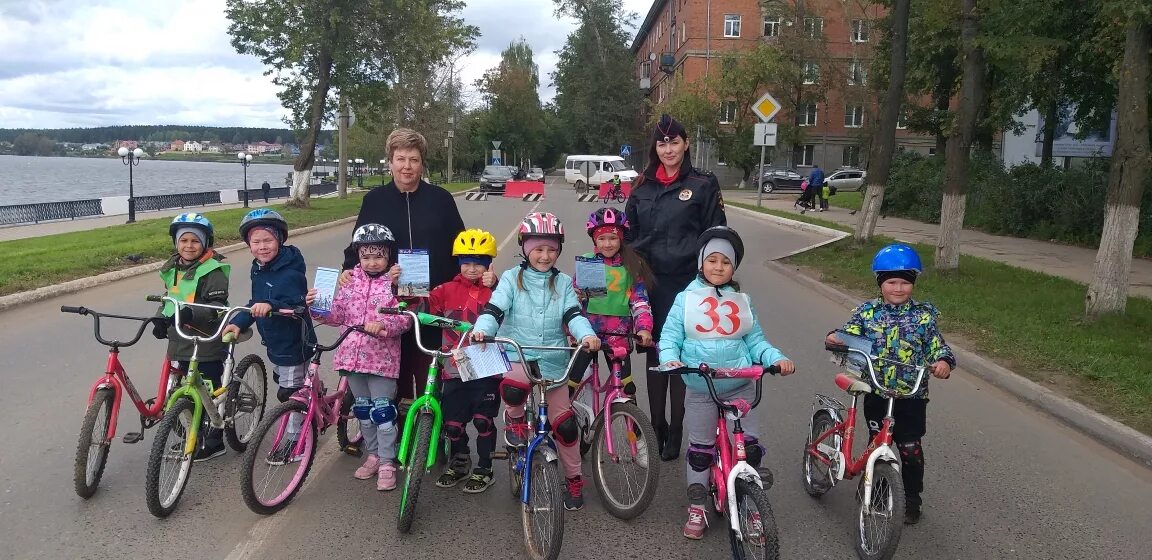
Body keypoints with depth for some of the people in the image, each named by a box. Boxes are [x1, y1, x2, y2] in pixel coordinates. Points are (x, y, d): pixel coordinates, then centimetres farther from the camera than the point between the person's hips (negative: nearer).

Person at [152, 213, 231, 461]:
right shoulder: (173, 269, 12)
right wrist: (161, 318, 6)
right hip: (180, 343, 7)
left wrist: (191, 313, -35)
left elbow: (217, 307, -20)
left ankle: (213, 442, 13)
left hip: (206, 345, -7)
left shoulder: (213, 271, -13)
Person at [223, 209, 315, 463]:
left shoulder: (290, 273, -25)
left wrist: (271, 306, -53)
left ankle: (294, 440, 18)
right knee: (283, 380, 25)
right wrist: (238, 323, -3)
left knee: (290, 393, 2)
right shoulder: (259, 269, 4)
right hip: (275, 342, 9)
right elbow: (256, 304, 10)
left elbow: (295, 307, -36)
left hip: (293, 344, -9)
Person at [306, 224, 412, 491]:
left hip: (382, 357, -5)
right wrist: (317, 307, -7)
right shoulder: (350, 281, 7)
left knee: (383, 411, -1)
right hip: (352, 355, 5)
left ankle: (387, 463, 11)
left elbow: (405, 318, -14)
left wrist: (383, 325, -30)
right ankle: (373, 455, 31)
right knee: (362, 409, 16)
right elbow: (337, 315, 9)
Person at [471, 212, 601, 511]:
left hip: (553, 363, 2)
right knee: (512, 388, -37)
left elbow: (573, 314, -4)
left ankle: (574, 480, 25)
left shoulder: (563, 283, 7)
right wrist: (481, 329, -32)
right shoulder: (512, 278, 1)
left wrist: (587, 335, -26)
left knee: (565, 424, 3)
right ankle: (514, 418, -1)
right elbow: (494, 309, -10)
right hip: (516, 357, -2)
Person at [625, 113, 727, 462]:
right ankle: (657, 430, 21)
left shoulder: (702, 184, 0)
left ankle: (675, 434, 14)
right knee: (655, 357, 10)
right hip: (650, 283, 4)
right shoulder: (643, 188, 10)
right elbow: (629, 235, 15)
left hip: (687, 283, -3)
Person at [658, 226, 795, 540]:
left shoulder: (741, 301, 6)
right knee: (700, 450, 9)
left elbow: (755, 340, 7)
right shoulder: (687, 299, -1)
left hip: (741, 387, 1)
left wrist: (777, 359, -10)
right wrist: (670, 360, -22)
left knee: (751, 448, -1)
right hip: (700, 389, -1)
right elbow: (669, 337, -3)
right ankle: (697, 509, 24)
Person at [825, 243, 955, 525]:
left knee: (910, 449, 5)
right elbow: (849, 334, -7)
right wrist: (835, 338, -29)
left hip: (912, 395, 0)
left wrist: (943, 362, -23)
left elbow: (937, 346, -2)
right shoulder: (867, 311, 0)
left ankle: (912, 499, 23)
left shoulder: (923, 314, -1)